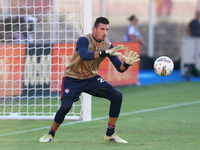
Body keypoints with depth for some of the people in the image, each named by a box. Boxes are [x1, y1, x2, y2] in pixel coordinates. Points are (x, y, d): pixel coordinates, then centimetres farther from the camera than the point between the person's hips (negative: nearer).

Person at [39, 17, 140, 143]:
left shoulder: (108, 45, -5)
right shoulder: (84, 40, -19)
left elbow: (119, 68, -7)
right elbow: (84, 55, -41)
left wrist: (127, 64, -31)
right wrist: (105, 53, -52)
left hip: (91, 78, 5)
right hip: (72, 79, -5)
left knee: (117, 96, -13)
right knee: (65, 107, -25)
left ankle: (110, 134, -1)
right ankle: (51, 134, 3)